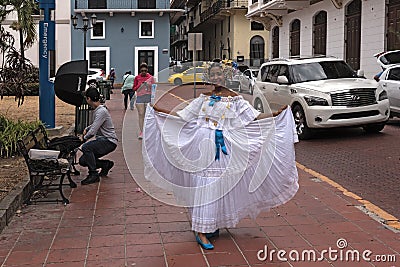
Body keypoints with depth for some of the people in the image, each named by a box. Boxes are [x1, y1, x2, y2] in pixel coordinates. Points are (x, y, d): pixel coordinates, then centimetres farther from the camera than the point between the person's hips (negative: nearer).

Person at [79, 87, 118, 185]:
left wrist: (84, 138, -6)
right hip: (102, 140, 10)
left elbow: (93, 132, -23)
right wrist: (86, 129, 14)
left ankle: (93, 175, -20)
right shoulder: (96, 110, 13)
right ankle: (106, 164, 18)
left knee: (86, 147, -31)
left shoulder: (101, 111, -19)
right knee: (83, 161, 2)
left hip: (109, 141, -10)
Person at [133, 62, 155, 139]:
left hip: (148, 97, 0)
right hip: (139, 97, 0)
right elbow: (134, 88, 10)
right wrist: (140, 84, -6)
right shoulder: (137, 78, 7)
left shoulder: (151, 77, 6)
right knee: (141, 115, -5)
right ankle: (141, 132, -5)